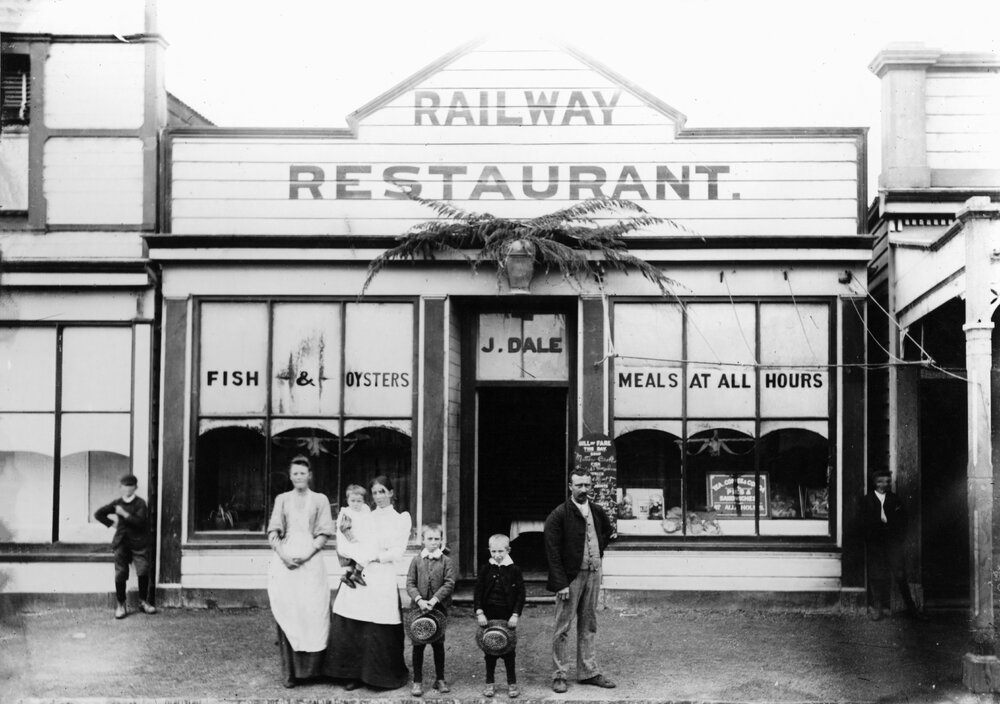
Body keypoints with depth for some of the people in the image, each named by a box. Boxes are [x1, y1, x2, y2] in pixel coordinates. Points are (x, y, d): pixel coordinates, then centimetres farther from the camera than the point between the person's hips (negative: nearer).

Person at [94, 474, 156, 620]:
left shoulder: (140, 504, -3)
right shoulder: (117, 503, 9)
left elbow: (140, 522, -16)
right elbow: (98, 514, 16)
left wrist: (124, 514, -20)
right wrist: (111, 523, 7)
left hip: (138, 543, -3)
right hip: (121, 542, 3)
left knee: (143, 571, -8)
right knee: (120, 574, -2)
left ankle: (143, 601, 9)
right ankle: (121, 605, 7)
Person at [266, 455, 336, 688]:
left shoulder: (320, 500, 11)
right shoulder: (282, 499, 15)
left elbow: (324, 534, 5)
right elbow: (273, 532, 7)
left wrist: (307, 554, -10)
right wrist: (283, 554, -10)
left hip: (310, 561, -1)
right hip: (285, 561, 1)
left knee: (312, 612, -7)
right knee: (287, 613, -5)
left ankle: (311, 667, 0)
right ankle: (290, 671, -3)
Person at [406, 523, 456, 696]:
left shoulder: (445, 561, -1)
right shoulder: (416, 560, 2)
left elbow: (449, 584, -8)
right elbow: (410, 583, -1)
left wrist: (434, 600, -17)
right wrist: (419, 600, -16)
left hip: (439, 607, 0)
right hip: (420, 607, 0)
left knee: (438, 644, 9)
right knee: (418, 645, 2)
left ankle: (440, 679, 20)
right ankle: (417, 681, 9)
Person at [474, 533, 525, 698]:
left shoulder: (514, 570, -3)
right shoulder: (485, 569, 1)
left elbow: (521, 594, -2)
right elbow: (478, 592, 0)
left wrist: (515, 615, -9)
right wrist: (479, 612, -9)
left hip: (507, 615, -1)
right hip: (489, 615, 2)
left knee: (508, 649, 3)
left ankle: (512, 683, 12)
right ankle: (490, 683, 16)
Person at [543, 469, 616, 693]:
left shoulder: (597, 511, 7)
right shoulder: (558, 515, -11)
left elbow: (607, 533, 29)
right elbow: (552, 551, -13)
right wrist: (561, 583, -17)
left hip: (593, 574, 6)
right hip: (570, 576, -6)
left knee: (589, 626, 11)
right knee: (563, 627, -2)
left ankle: (589, 672, 18)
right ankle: (559, 675, 5)